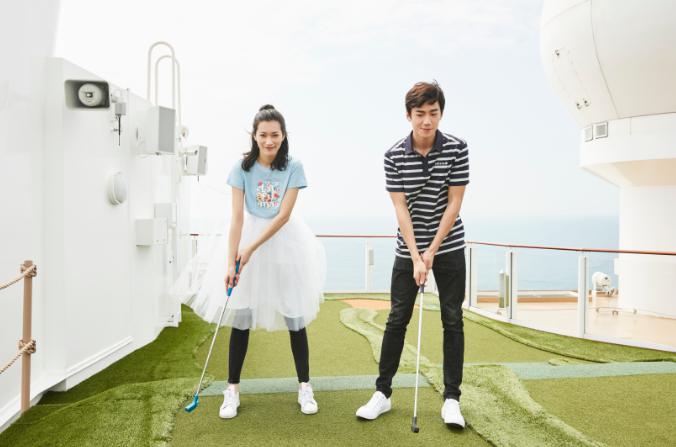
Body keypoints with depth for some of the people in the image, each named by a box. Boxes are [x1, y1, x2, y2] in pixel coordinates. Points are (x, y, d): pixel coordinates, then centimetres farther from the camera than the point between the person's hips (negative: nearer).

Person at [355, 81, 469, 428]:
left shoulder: (456, 149, -9)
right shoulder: (394, 156, -8)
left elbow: (454, 203, -10)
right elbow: (400, 208, -10)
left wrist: (432, 250, -13)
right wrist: (415, 256, -17)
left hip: (448, 246, 0)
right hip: (409, 248, 0)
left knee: (453, 321, 3)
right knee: (397, 319, 3)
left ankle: (452, 398, 13)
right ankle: (383, 393, 15)